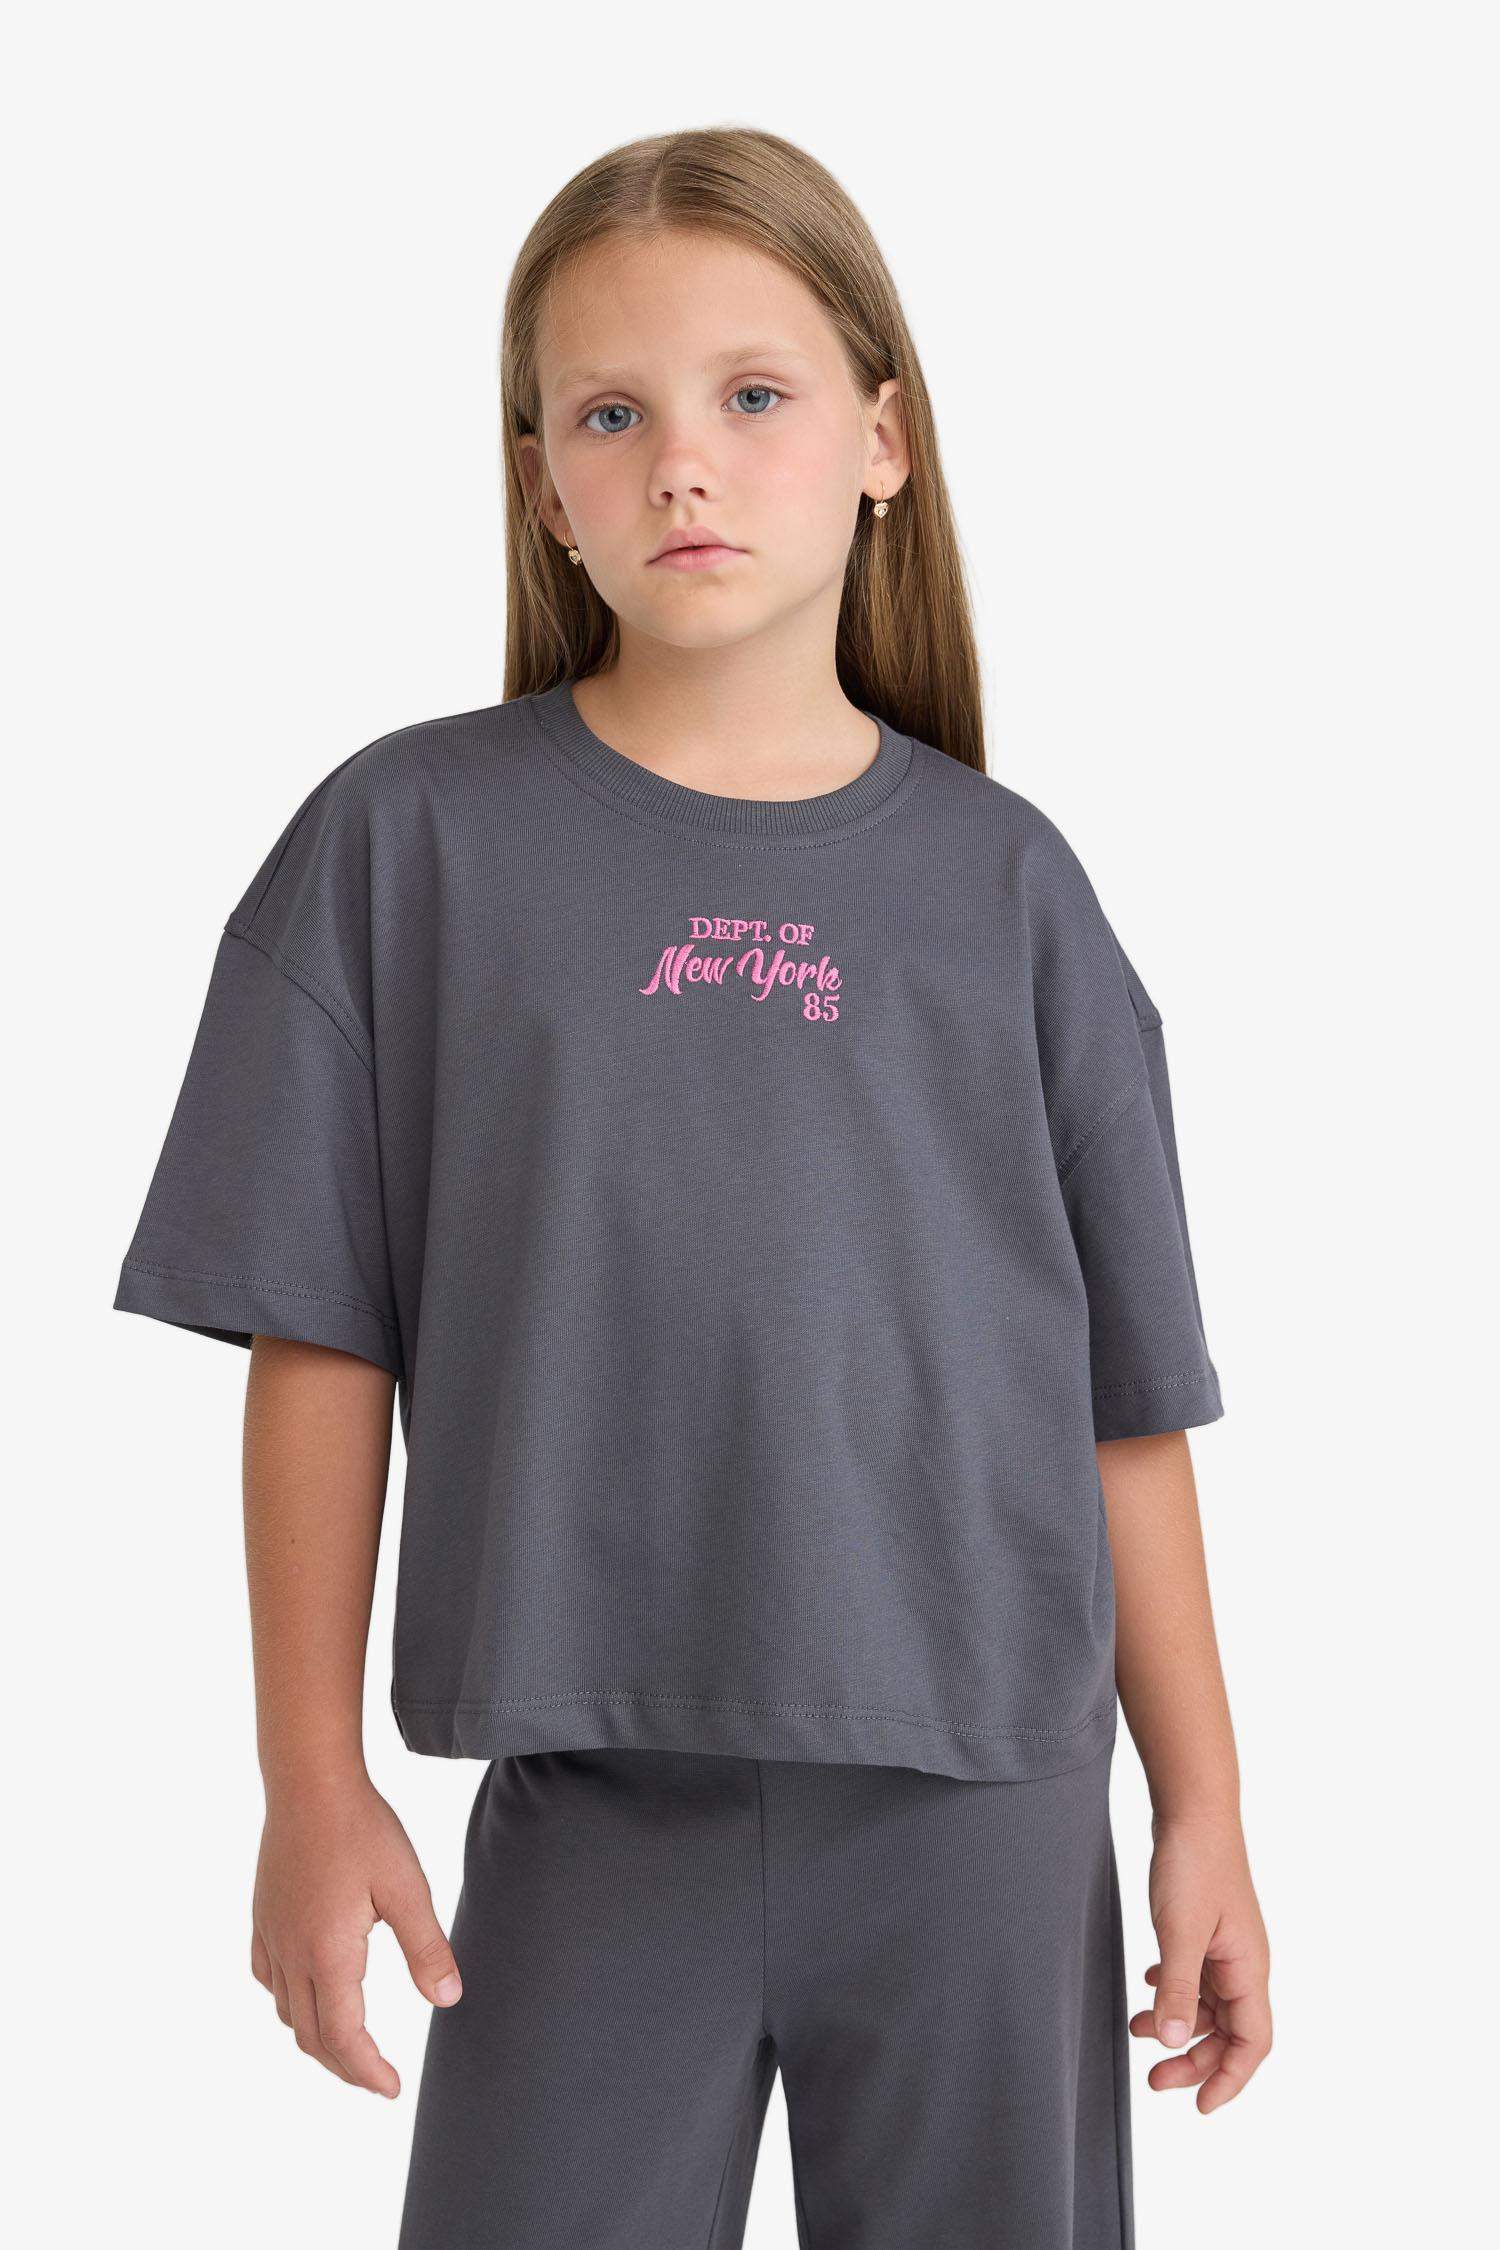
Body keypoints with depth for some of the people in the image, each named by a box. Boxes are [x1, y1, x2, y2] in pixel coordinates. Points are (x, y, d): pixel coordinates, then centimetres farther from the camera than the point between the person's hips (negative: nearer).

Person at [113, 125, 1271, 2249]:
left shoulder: (1001, 882, 2)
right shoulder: (409, 839, -2)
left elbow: (1127, 1396, 5)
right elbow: (323, 1344, 0)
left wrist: (1202, 1809, 6)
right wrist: (314, 1789, -1)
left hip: (981, 1808, 1)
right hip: (590, 1806, -1)